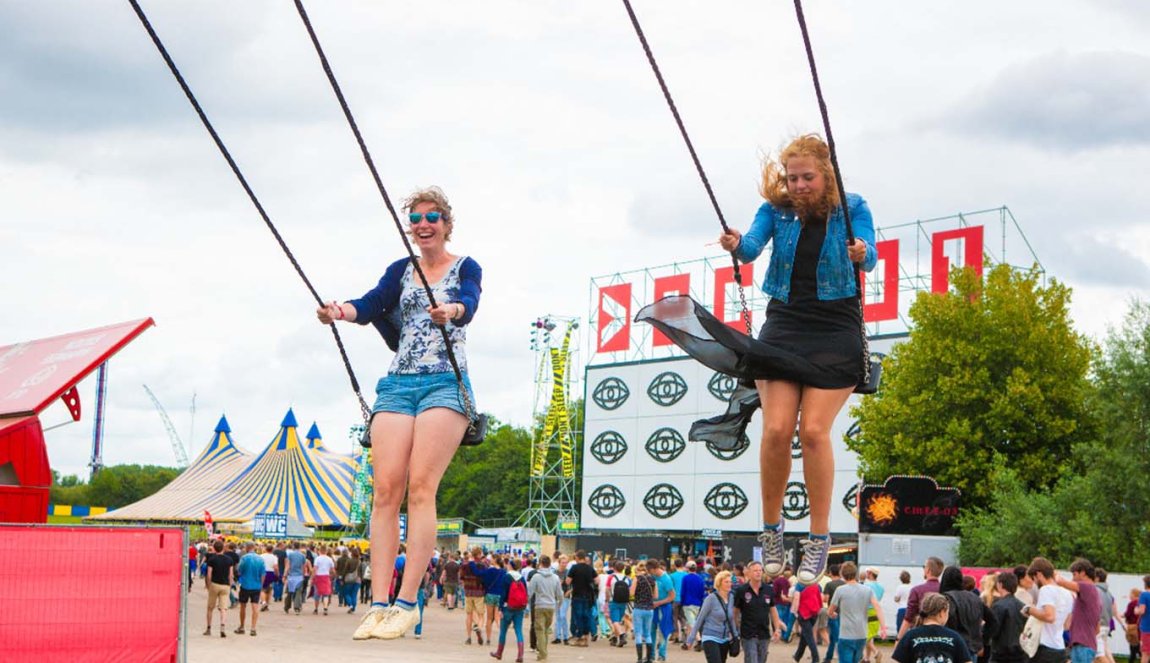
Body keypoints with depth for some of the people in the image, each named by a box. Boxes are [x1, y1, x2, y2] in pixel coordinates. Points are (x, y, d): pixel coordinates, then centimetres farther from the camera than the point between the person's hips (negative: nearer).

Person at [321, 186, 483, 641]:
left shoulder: (465, 268, 6)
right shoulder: (401, 270, 17)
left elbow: (468, 304, -16)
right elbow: (373, 303, -1)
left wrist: (450, 310, -40)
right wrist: (342, 310, -23)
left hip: (446, 384, -4)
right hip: (398, 384, 4)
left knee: (420, 487, -15)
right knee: (385, 488, -8)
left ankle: (408, 603, -15)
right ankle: (378, 604, -10)